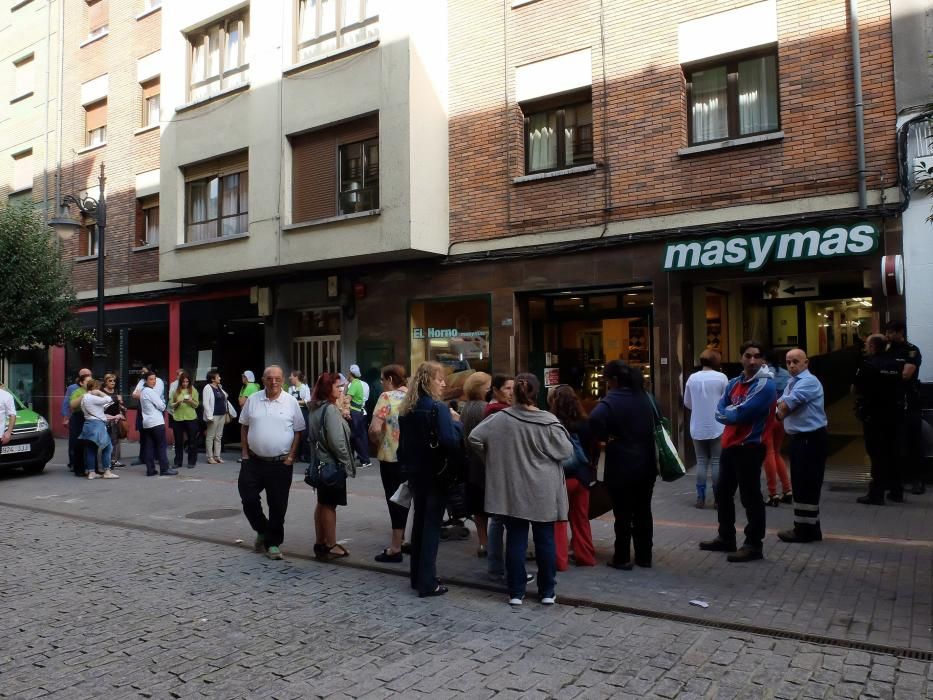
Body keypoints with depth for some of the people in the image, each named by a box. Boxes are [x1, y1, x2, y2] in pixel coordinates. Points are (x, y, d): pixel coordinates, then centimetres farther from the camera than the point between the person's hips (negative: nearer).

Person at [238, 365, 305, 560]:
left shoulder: (291, 402, -3)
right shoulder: (252, 400, 2)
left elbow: (298, 431, 1)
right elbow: (244, 427, 9)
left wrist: (291, 456, -5)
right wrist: (245, 453, 3)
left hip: (280, 463, -2)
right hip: (254, 461, 2)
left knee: (278, 506, 4)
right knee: (249, 499, 4)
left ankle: (273, 543, 18)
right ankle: (263, 531, 30)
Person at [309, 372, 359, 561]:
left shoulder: (316, 408, 9)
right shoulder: (330, 409, -20)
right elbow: (336, 440, -23)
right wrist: (347, 462, -13)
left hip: (321, 462, 9)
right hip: (333, 463, -9)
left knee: (322, 503, 15)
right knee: (330, 504, -1)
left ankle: (320, 543, 24)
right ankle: (331, 546, 8)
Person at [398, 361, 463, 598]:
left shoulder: (407, 409, 5)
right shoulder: (438, 408, -17)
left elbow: (403, 442, 11)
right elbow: (451, 441, -28)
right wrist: (455, 421, -12)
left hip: (415, 473, 7)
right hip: (435, 474, -7)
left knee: (419, 521, 17)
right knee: (432, 525, 0)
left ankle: (417, 576, 26)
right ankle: (427, 583, 5)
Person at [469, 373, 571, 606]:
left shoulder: (500, 419, -8)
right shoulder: (549, 422, -12)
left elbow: (474, 438, -7)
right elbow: (566, 451, -6)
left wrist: (492, 457, 8)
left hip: (512, 491, 1)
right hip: (543, 493, -1)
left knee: (515, 540, 9)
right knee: (545, 540, 11)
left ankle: (515, 592, 15)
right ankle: (547, 592, 20)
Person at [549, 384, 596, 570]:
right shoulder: (585, 424, -4)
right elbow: (594, 448, 4)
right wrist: (588, 471, 15)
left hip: (561, 478, -4)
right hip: (582, 476, 4)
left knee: (558, 520, 8)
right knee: (581, 519, 17)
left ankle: (560, 560, 9)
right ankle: (585, 556, 25)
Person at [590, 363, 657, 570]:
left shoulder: (612, 401, -16)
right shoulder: (644, 397, 7)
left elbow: (595, 419, -35)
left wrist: (602, 437, -18)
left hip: (622, 467, -6)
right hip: (646, 464, 6)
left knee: (623, 514, 4)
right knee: (643, 512, 14)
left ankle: (622, 558, 12)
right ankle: (644, 556, 22)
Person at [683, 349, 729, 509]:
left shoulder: (692, 378, 1)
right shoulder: (721, 377, -8)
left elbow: (687, 402, 8)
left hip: (697, 428, 2)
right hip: (716, 427, -2)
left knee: (701, 462, 9)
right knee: (717, 462, 5)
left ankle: (700, 497, 8)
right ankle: (718, 498, 8)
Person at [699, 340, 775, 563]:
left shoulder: (765, 385, -13)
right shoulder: (734, 383, 12)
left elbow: (742, 413, -21)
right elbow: (719, 412, 6)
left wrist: (727, 413, -3)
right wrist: (733, 414, -12)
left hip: (750, 447, -9)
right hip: (729, 445, 9)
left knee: (750, 497, -2)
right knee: (723, 493, 17)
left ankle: (754, 545, 10)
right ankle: (726, 538, 31)